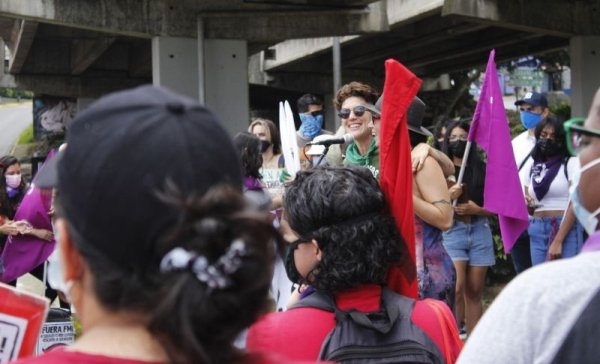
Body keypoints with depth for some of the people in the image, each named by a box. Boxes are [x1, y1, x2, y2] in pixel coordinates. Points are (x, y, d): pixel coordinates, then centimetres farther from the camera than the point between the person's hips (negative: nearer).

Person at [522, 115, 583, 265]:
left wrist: (558, 241, -16)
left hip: (566, 230, -5)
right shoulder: (531, 165, 14)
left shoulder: (571, 163, 0)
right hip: (537, 231, 5)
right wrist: (526, 204, -4)